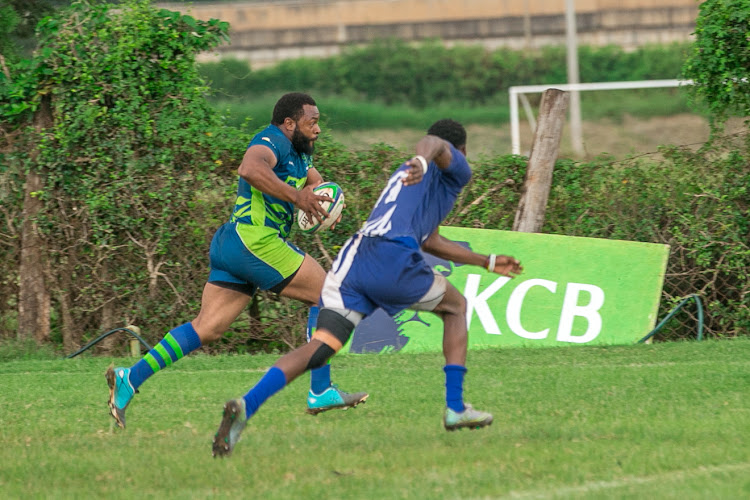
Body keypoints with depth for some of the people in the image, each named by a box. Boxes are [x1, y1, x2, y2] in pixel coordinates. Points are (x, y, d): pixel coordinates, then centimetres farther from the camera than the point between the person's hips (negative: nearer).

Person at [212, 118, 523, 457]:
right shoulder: (456, 169, 17)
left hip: (350, 260, 6)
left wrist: (488, 262, 60)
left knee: (319, 348, -6)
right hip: (391, 255, -6)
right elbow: (434, 143, -9)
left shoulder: (403, 174, 41)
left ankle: (246, 406, -28)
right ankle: (455, 409, 16)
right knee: (455, 306, 21)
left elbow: (430, 242, 51)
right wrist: (422, 161, -34)